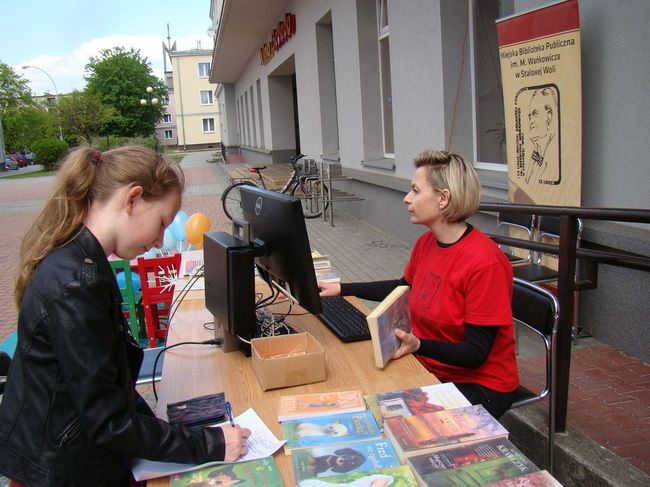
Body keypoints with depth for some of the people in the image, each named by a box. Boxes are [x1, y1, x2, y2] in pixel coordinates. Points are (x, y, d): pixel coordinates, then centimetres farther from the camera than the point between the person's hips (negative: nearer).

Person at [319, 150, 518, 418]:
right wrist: (341, 288, 16)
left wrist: (419, 345, -37)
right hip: (429, 367, 7)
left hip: (478, 384, -7)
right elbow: (402, 288, 19)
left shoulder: (485, 262, -25)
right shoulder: (426, 243, -1)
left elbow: (476, 353, -21)